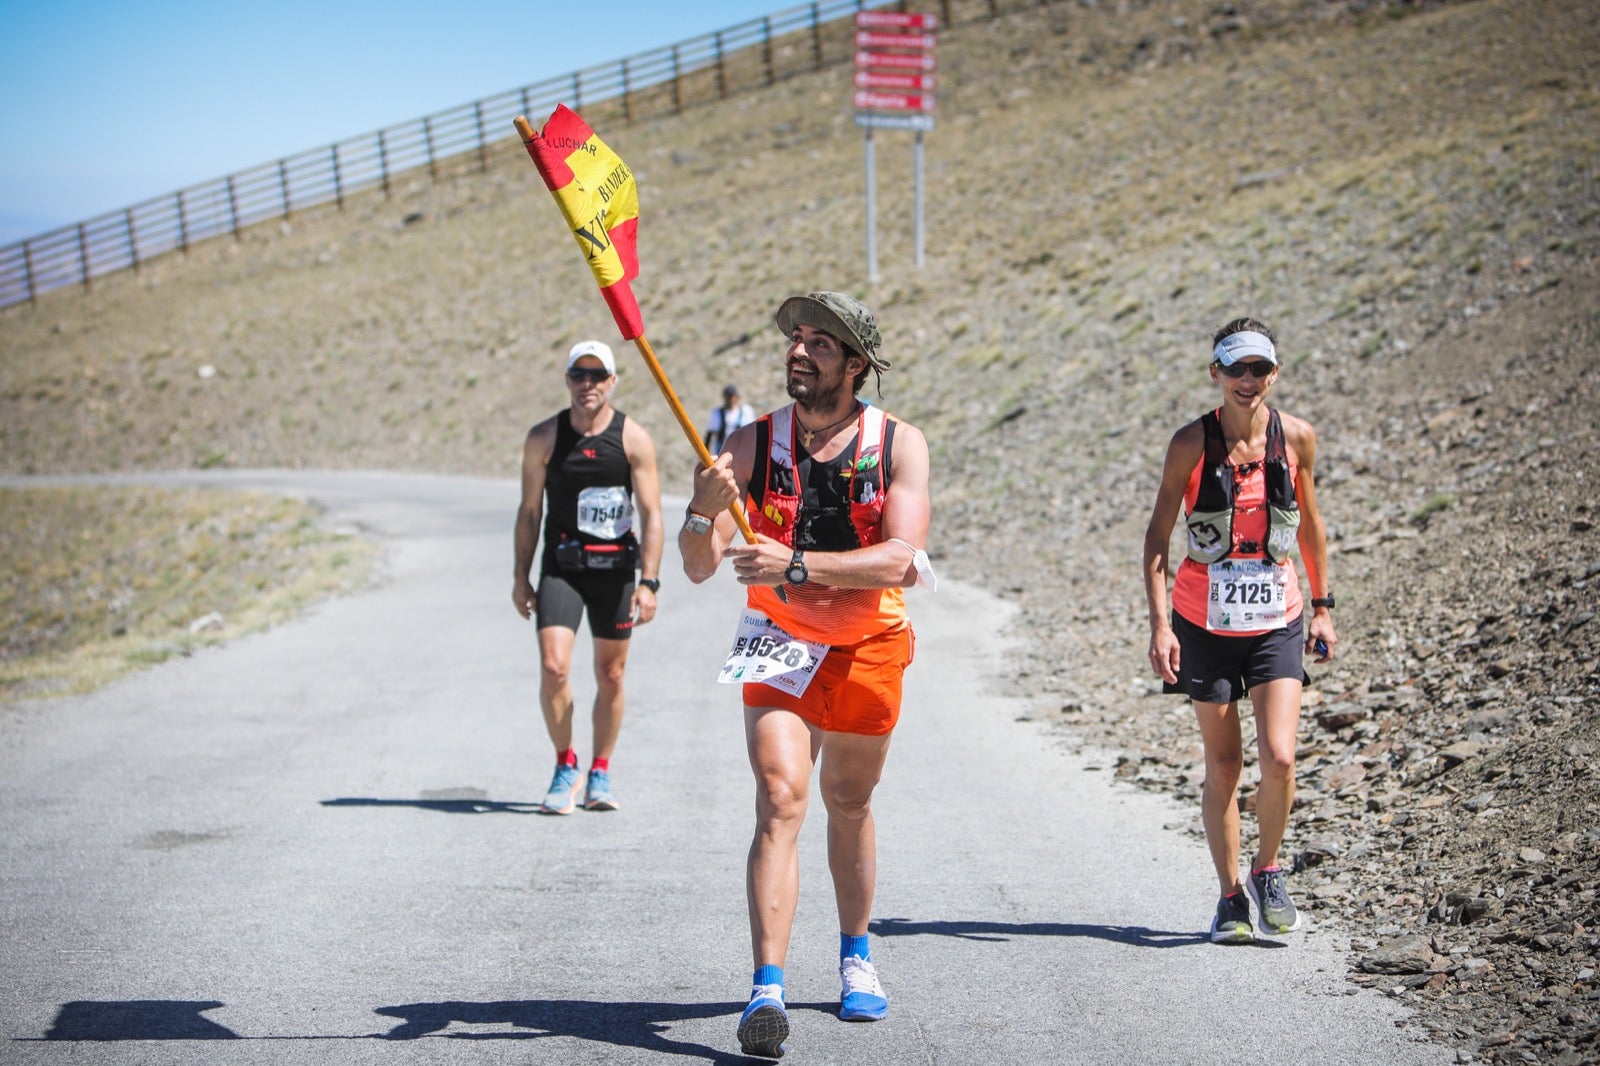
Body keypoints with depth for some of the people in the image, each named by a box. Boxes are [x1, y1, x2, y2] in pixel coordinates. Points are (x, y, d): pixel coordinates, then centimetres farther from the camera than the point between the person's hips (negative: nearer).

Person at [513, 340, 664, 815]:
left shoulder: (634, 439, -4)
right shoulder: (543, 438, -1)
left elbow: (651, 514, -6)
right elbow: (529, 511, 7)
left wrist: (648, 582, -14)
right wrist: (520, 577, 5)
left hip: (616, 568, 0)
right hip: (561, 566, 0)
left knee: (610, 676, 8)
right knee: (553, 668, -15)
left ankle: (600, 772, 24)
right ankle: (565, 765, 3)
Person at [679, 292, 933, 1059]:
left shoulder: (899, 445, -10)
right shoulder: (753, 444, -9)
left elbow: (901, 559, -24)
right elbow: (699, 567, -13)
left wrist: (797, 566, -36)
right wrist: (704, 509, -34)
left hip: (869, 650, 1)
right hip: (780, 644, -1)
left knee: (849, 803, 16)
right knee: (780, 801, -18)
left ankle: (855, 956, 39)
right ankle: (767, 990, -25)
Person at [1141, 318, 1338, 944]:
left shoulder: (1296, 437, -3)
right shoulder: (1192, 443, -9)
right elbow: (1158, 535, -4)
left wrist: (1322, 605, 13)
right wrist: (1159, 623, -12)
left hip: (1277, 622, 1)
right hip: (1205, 622, -1)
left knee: (1279, 758, -12)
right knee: (1222, 766, 4)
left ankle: (1267, 870, 13)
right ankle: (1231, 897, 18)